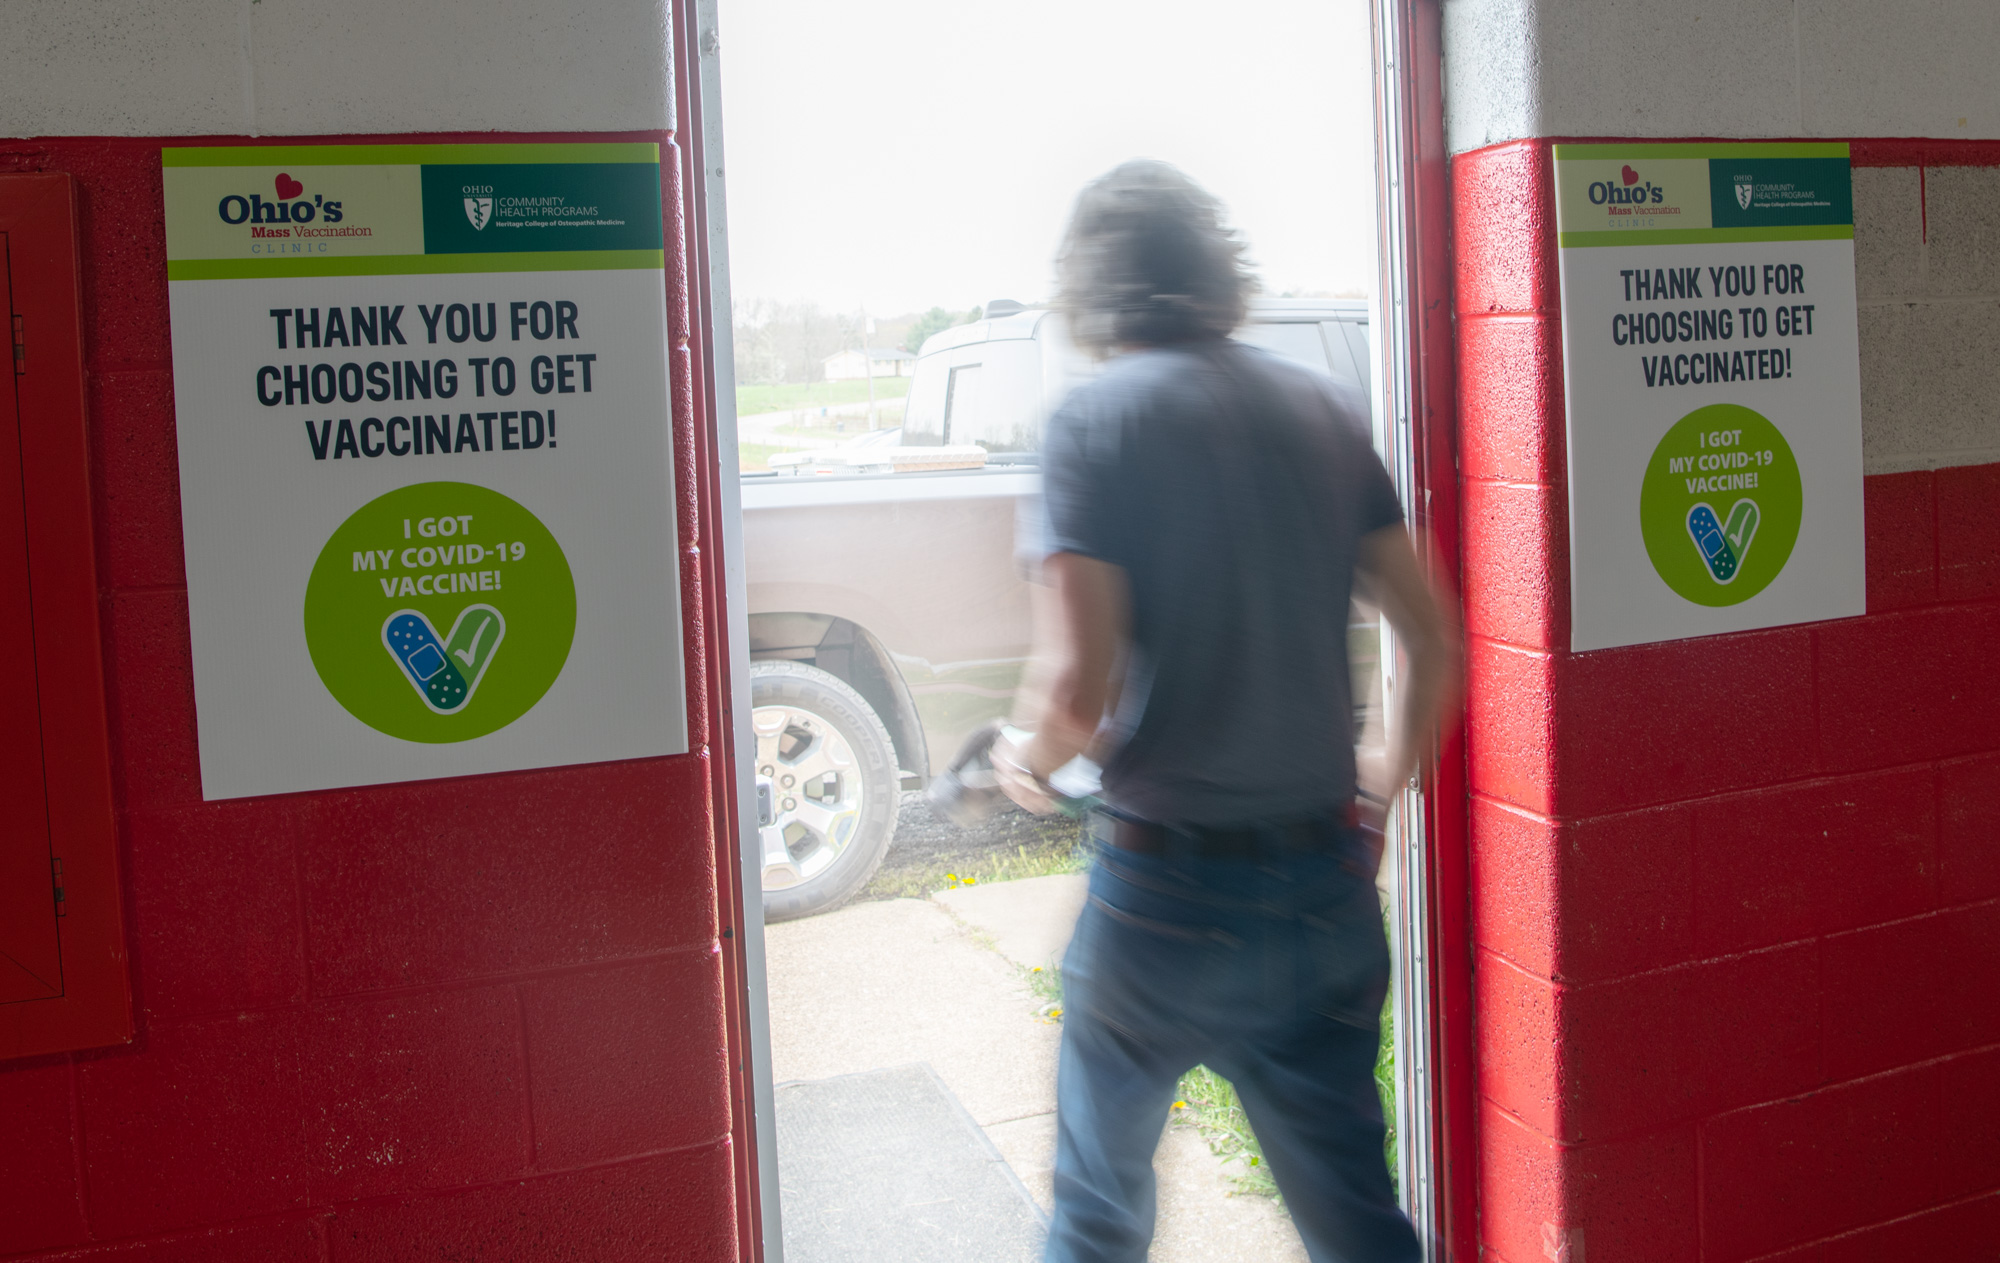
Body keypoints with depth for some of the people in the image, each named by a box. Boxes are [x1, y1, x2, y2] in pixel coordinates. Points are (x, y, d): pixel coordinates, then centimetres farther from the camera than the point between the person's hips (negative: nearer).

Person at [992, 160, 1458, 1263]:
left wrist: (1030, 760, 4)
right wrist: (1384, 793, 20)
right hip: (1325, 883, 4)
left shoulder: (1097, 420, -9)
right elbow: (1433, 644, 5)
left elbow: (1084, 687, -18)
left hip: (1166, 891, -4)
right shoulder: (1325, 410, 5)